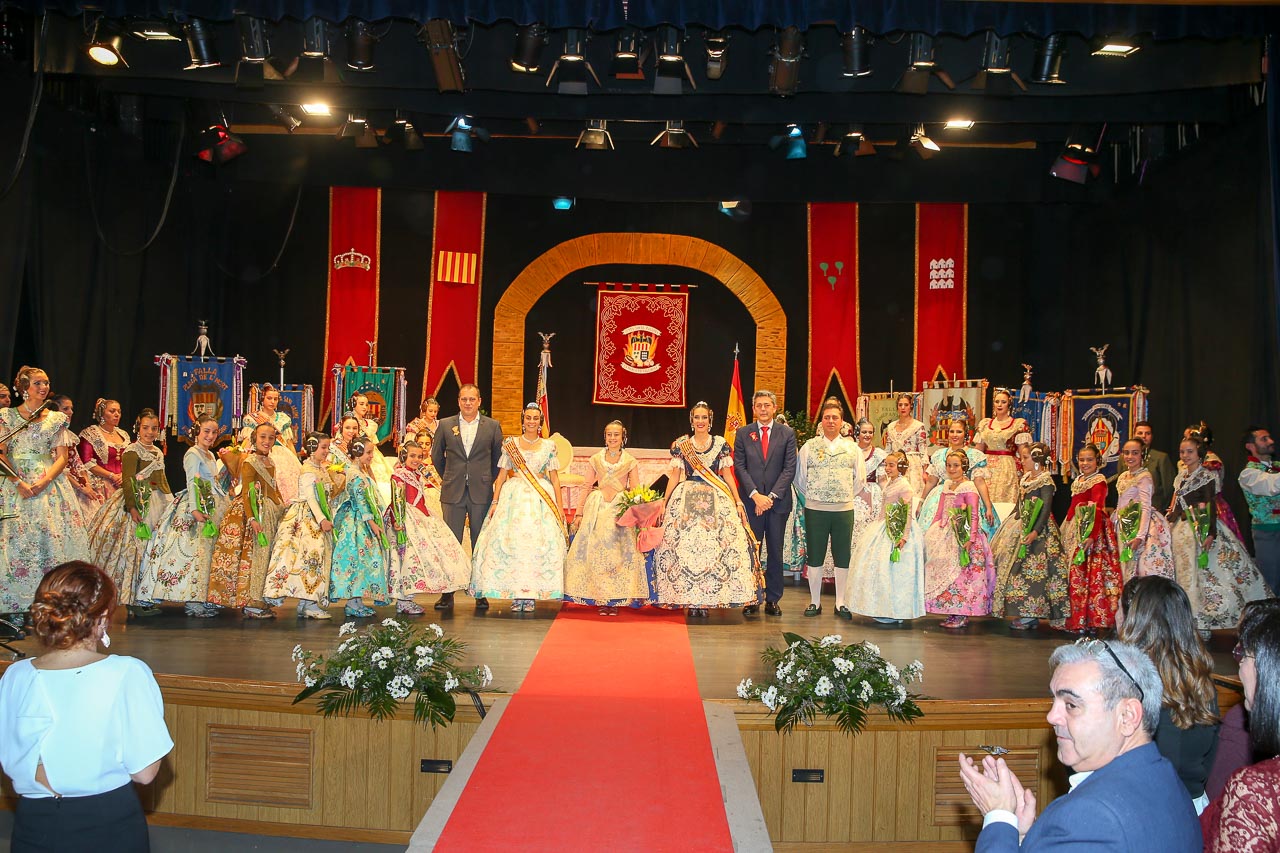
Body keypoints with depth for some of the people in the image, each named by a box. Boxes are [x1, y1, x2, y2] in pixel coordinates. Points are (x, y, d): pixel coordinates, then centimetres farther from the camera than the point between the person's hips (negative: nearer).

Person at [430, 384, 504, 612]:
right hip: (453, 493, 0)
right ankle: (447, 594, 7)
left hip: (481, 493, 0)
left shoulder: (492, 426, 4)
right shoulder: (445, 425, 6)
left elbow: (498, 457, 12)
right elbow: (436, 456, 16)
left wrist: (488, 481, 10)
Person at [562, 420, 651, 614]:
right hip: (597, 509, 2)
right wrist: (580, 513, 8)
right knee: (595, 552, -2)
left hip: (621, 510, -2)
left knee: (619, 553, -5)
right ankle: (600, 599, 4)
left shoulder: (630, 461, 6)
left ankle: (615, 599, 0)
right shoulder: (596, 459, 11)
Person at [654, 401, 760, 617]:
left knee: (714, 546, -10)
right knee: (685, 546, -6)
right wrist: (664, 503, 4)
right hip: (686, 499, 0)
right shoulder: (680, 445, 8)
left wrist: (738, 502, 0)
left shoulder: (721, 444, 8)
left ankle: (707, 598, -2)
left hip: (716, 500, 0)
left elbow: (728, 475, 8)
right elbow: (674, 476, 9)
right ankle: (690, 600, 0)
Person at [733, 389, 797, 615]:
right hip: (750, 501, 0)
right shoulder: (742, 434, 6)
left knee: (775, 552, 5)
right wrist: (755, 495, -11)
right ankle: (752, 599, 7)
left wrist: (772, 496, -11)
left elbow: (789, 468, -1)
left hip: (778, 501, 0)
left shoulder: (787, 434, 4)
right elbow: (739, 467, 1)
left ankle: (773, 599, 13)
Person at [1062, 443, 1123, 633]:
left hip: (1092, 531, -9)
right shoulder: (1078, 480, 17)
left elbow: (1097, 510, -19)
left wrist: (1092, 535, -27)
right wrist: (1065, 528, 16)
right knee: (1074, 573, 9)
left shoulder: (1098, 481, -9)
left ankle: (1092, 620, -6)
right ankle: (1077, 618, 16)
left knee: (1091, 573, -9)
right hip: (1075, 530, 9)